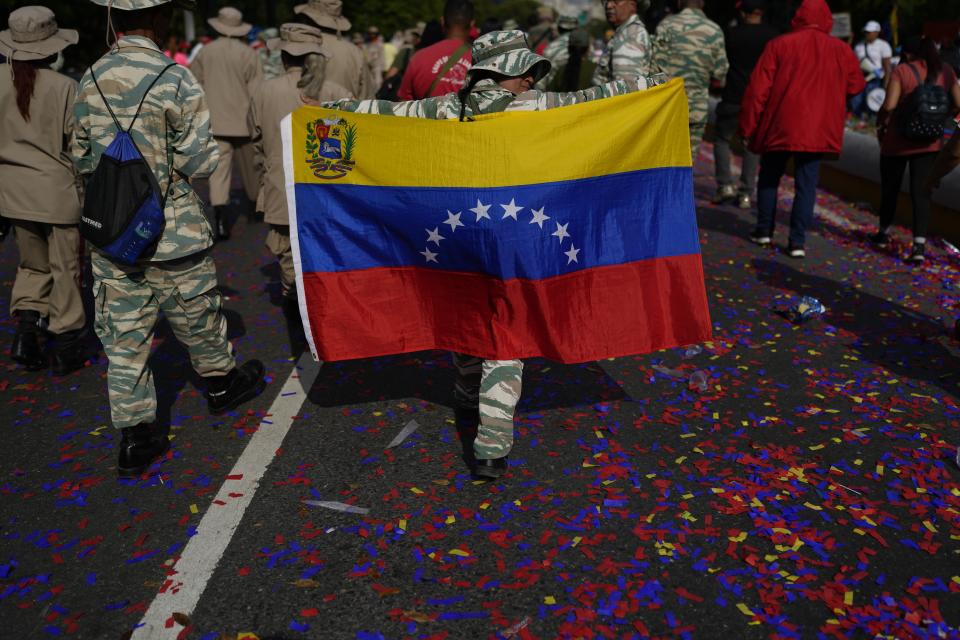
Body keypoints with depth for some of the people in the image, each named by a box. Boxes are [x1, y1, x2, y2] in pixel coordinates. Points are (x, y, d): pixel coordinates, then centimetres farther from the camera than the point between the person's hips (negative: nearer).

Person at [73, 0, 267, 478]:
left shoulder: (91, 80, 1)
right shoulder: (175, 80, -15)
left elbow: (81, 157, 9)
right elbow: (199, 162, -14)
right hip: (172, 231, -4)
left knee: (123, 334, 8)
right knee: (198, 318, 17)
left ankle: (135, 434, 13)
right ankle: (221, 384, 40)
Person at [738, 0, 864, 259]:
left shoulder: (779, 45, -2)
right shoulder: (841, 51, 5)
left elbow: (758, 89, -6)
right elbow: (855, 86, 14)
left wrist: (747, 127, -1)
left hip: (780, 126, -1)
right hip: (817, 130, 1)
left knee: (769, 177, 16)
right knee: (807, 184, 4)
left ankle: (764, 231, 20)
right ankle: (798, 241, 0)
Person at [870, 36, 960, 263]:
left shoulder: (902, 71, -9)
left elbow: (889, 105, -19)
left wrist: (880, 125, -2)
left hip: (898, 140, -3)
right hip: (930, 142, 3)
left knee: (890, 187, 16)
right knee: (921, 192, 1)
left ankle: (884, 233, 33)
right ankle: (919, 245, -11)